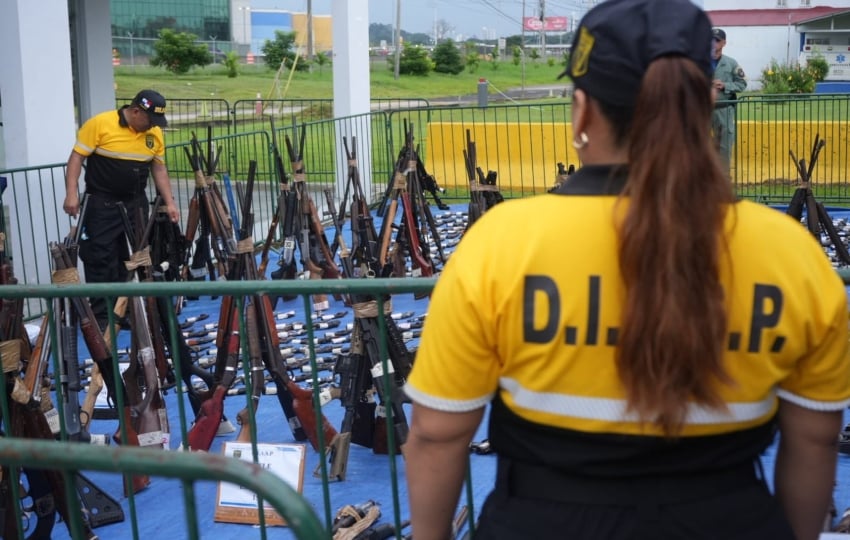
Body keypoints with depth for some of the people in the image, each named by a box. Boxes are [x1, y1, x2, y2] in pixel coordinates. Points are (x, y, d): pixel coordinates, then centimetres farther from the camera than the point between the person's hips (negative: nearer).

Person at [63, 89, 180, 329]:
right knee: (100, 260, -4)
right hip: (102, 204, -5)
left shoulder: (154, 134, 3)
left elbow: (159, 169, 11)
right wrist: (72, 194, -18)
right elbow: (76, 158, -10)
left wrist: (169, 202, 5)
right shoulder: (99, 124, -13)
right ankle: (101, 317, 1)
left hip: (137, 204, 5)